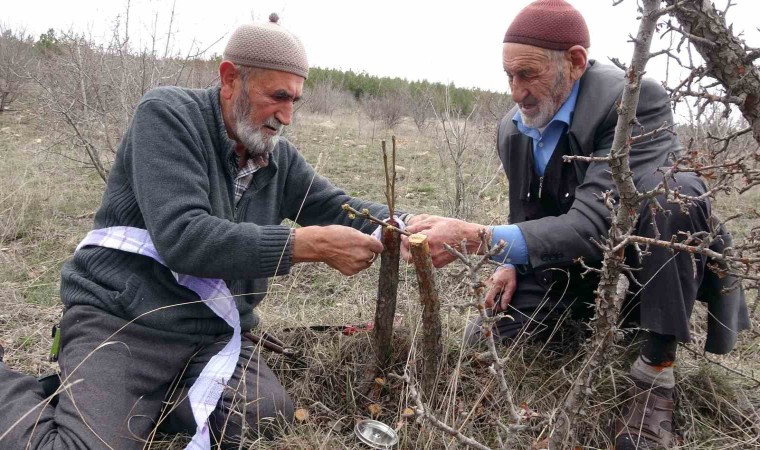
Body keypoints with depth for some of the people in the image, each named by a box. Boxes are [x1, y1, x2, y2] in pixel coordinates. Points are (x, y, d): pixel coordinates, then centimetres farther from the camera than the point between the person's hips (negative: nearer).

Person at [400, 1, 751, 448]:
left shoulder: (636, 101, -26)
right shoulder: (513, 128, -4)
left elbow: (595, 223, -37)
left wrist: (476, 238, -45)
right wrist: (511, 264, -10)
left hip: (646, 262, -5)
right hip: (575, 266, 6)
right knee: (484, 341, -6)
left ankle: (657, 369, -23)